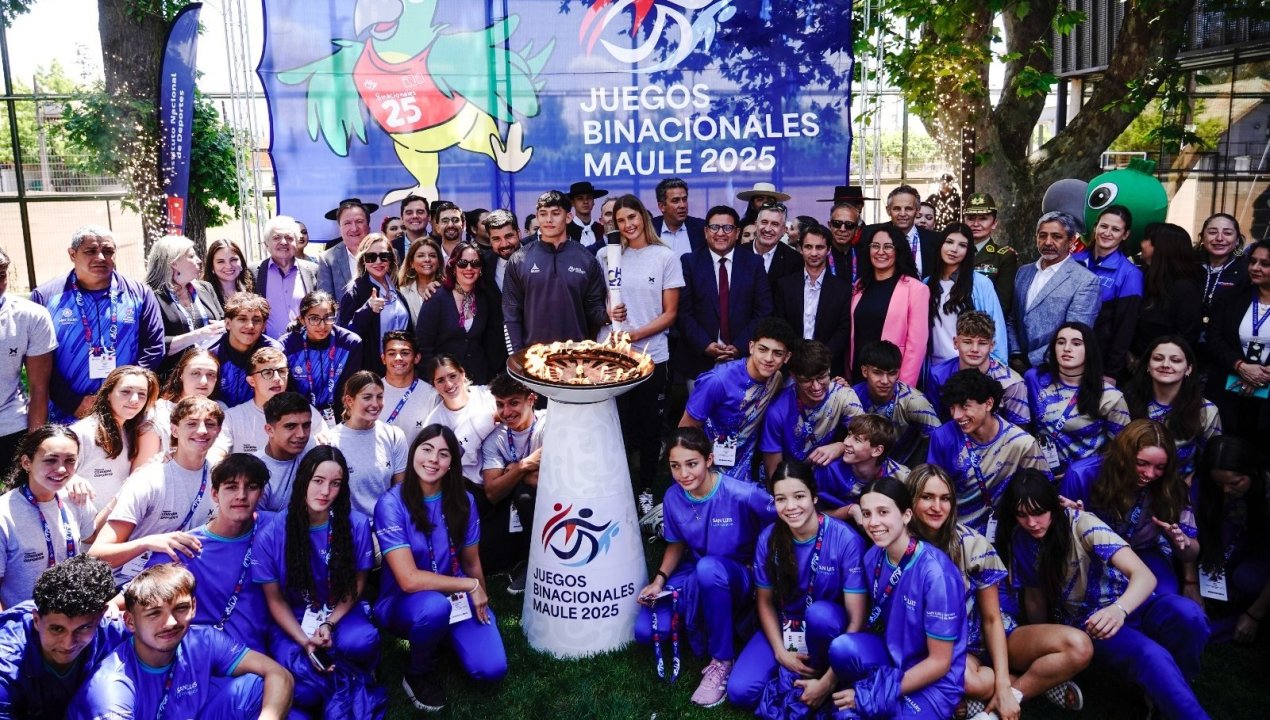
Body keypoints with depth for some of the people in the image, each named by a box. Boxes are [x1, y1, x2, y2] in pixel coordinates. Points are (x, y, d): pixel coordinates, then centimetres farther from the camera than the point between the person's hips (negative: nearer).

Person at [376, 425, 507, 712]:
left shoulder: (462, 500, -6)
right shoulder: (391, 503, -20)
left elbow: (472, 562, 7)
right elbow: (409, 580, -25)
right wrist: (471, 586, -20)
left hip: (456, 595, 4)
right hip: (404, 603, -4)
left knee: (491, 668, -17)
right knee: (434, 606, -39)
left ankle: (444, 636, 17)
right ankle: (418, 674, -6)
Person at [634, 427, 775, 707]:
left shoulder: (742, 494, -25)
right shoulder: (673, 498, -10)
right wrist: (660, 580, -7)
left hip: (738, 577, -4)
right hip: (694, 576, 5)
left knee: (708, 567, -41)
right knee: (645, 631, -16)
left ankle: (722, 661, -21)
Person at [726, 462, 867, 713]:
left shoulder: (846, 540, -23)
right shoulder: (768, 538, -11)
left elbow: (856, 620, -21)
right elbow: (765, 602, 2)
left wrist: (828, 681, -23)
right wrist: (781, 653, -12)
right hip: (783, 627, 3)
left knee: (819, 612, -38)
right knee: (739, 692, -19)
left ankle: (817, 672, -8)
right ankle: (797, 676, 7)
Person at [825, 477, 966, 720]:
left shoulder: (935, 573, -23)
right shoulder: (873, 557, -5)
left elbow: (940, 662, -17)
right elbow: (874, 620, 6)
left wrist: (876, 693, -15)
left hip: (933, 682, -4)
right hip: (891, 657, 5)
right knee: (842, 647, -29)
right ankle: (863, 699, -2)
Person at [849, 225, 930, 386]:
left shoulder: (915, 289, -8)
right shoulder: (860, 286, 10)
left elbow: (916, 345, -11)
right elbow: (853, 335, 11)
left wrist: (904, 388, -14)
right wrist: (848, 374, 6)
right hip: (858, 374, 5)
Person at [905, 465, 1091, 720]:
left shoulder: (973, 544, -12)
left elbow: (992, 619, -8)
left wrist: (1003, 688, -15)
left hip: (991, 637, 2)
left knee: (1079, 646, -21)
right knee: (968, 681, -39)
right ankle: (1040, 682, -9)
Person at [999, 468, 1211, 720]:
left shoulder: (1081, 523, -17)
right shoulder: (1020, 541, -5)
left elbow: (1144, 575, -28)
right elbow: (1035, 599, 10)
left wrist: (1119, 609, -47)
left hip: (1129, 606, 0)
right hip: (1087, 624, 0)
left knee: (1188, 614, -34)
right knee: (1151, 657, -36)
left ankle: (1166, 695, -9)